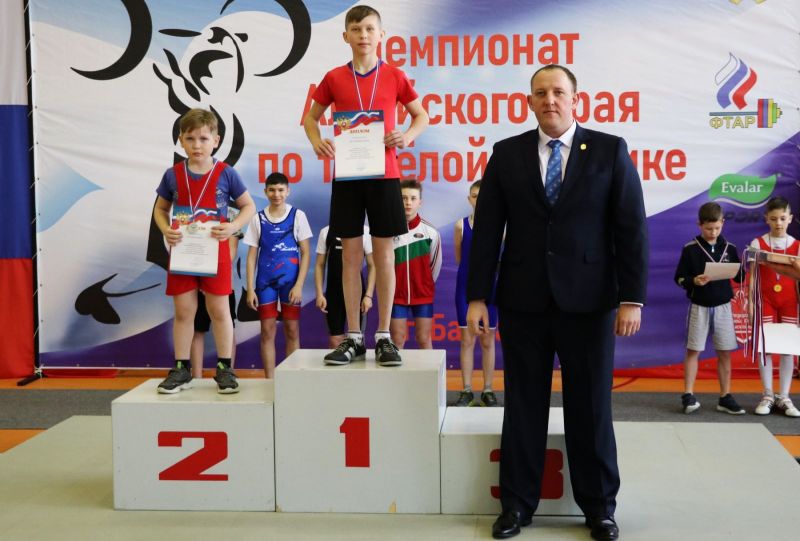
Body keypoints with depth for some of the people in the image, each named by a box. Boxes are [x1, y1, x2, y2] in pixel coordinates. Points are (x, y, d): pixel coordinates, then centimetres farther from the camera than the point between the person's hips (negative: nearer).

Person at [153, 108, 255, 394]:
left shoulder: (226, 174, -5)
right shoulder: (173, 175, 0)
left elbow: (248, 205, 3)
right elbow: (160, 209, 11)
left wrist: (233, 226, -15)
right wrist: (165, 230, -9)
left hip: (215, 249, -2)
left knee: (219, 310, 5)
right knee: (183, 311, 8)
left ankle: (224, 368, 16)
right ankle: (181, 369, 18)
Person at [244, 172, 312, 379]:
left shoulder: (297, 215, 1)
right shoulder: (258, 219, 5)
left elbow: (306, 253, 0)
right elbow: (252, 256, 6)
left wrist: (299, 285, -9)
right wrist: (250, 289, -2)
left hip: (290, 280, -1)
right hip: (265, 281, 1)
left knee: (292, 331, 2)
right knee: (267, 331, 1)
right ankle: (269, 380, 7)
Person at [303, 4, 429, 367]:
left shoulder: (394, 76, 2)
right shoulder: (334, 78, 4)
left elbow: (421, 115, 12)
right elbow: (311, 116, 16)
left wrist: (408, 136, -10)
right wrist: (316, 141, -5)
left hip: (384, 175, -1)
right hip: (347, 176, 1)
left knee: (384, 254, 2)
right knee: (350, 254, 3)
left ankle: (384, 337, 10)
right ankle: (354, 337, 11)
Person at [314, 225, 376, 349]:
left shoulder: (364, 231, -2)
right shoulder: (326, 232, 4)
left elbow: (372, 265, -1)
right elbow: (319, 265, 7)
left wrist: (369, 295, -8)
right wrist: (319, 294, -2)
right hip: (333, 293, 1)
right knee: (335, 340, 3)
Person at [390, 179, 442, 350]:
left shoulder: (430, 231, -6)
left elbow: (435, 263, 6)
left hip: (423, 294, 1)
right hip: (397, 294, 0)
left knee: (424, 339, 8)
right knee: (397, 340, 7)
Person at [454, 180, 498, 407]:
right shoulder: (461, 225, -2)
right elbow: (459, 258, 6)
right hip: (466, 288, 0)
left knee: (487, 341, 7)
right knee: (467, 340, 3)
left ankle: (488, 391, 14)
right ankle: (467, 390, 10)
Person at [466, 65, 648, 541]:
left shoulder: (610, 150, 1)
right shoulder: (507, 154, 5)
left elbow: (632, 228, -2)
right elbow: (487, 230, 3)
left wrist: (632, 298, -7)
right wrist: (478, 296, -2)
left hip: (587, 301, -1)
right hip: (523, 301, 1)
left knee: (591, 406, 8)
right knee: (523, 405, 9)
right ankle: (518, 503, 22)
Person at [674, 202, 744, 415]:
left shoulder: (730, 248, 3)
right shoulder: (690, 249, -5)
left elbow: (740, 277, 8)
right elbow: (679, 278, -4)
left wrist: (738, 274, -15)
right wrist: (694, 281, -22)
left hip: (723, 307, 2)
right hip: (699, 307, -2)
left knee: (725, 352, 5)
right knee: (693, 350, 2)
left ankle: (725, 397, 13)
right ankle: (688, 395, 8)